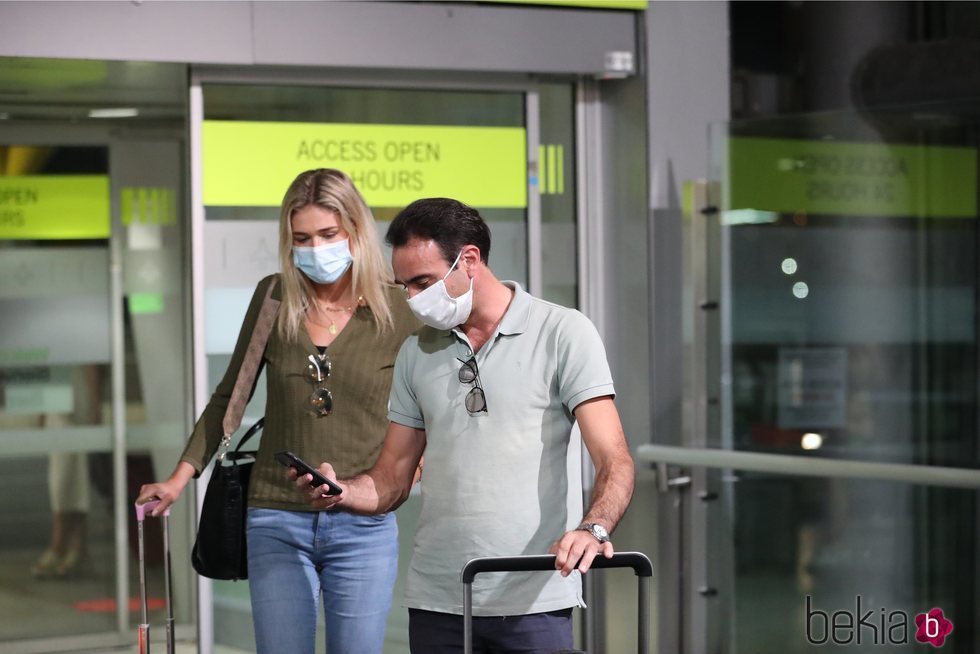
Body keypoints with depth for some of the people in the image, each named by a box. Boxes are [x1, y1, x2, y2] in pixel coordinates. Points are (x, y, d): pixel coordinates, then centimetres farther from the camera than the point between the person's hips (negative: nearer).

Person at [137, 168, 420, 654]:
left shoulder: (398, 309, -3)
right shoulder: (273, 299, 4)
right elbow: (230, 396, 13)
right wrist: (182, 476, 7)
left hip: (363, 527, -1)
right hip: (277, 522, 2)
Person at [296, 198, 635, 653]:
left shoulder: (563, 334, -2)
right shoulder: (417, 352, 12)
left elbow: (614, 462, -9)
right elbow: (391, 481, 13)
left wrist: (594, 529, -28)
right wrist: (340, 489, -8)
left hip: (533, 601, -4)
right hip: (435, 603, 4)